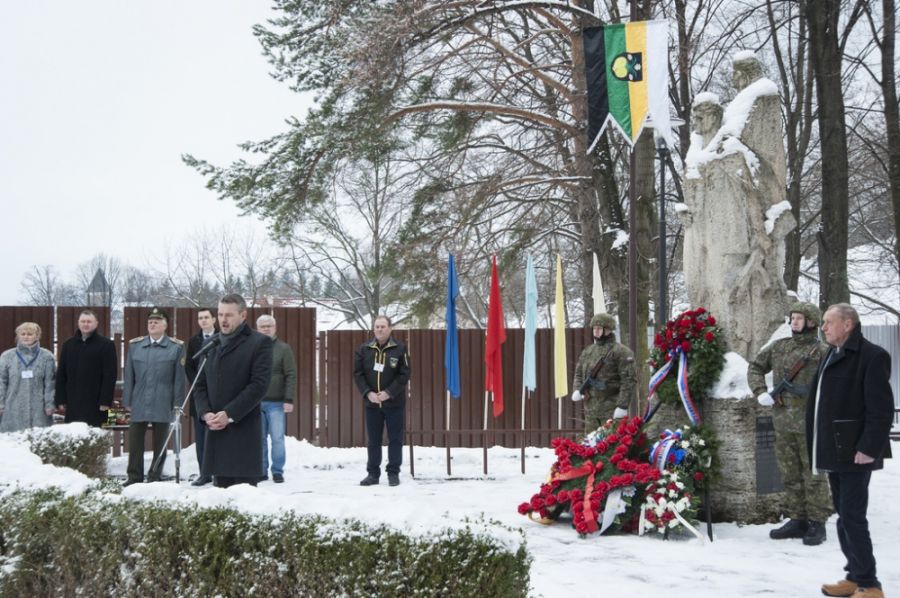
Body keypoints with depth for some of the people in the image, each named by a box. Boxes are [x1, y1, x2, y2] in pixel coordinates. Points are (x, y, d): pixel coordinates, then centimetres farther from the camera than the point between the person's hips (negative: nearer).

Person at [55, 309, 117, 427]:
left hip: (94, 403, -4)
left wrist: (105, 401, -12)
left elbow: (110, 374, -5)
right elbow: (61, 374, 14)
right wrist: (60, 399, 6)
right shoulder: (68, 345, 13)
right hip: (73, 404, 4)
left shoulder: (106, 345, 1)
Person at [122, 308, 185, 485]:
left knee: (160, 444, 7)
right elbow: (128, 376, 8)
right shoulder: (134, 345, 7)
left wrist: (177, 404, -4)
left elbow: (179, 378, -1)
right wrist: (127, 401, 3)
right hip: (139, 403, 2)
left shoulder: (176, 347, 0)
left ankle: (155, 478, 16)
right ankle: (134, 478, 9)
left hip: (162, 405, -2)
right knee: (135, 442, 1)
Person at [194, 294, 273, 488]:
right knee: (221, 487, 6)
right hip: (215, 429, 6)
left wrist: (230, 414, -14)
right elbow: (200, 385, 16)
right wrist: (206, 413, -2)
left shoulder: (259, 343, -1)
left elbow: (259, 385, -10)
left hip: (244, 430, -6)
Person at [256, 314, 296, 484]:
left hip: (276, 402, -2)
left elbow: (291, 375, -4)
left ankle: (278, 471, 6)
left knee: (277, 438, -1)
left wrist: (289, 400, -12)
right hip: (255, 402, 2)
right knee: (259, 438, 6)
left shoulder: (283, 348, 2)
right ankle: (261, 470, 13)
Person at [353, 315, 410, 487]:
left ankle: (393, 473, 11)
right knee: (373, 441, 8)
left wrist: (389, 392, -17)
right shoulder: (364, 349, 3)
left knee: (395, 440, 3)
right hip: (371, 402, 2)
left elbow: (404, 375, -8)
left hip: (394, 403, -2)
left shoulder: (399, 348, -3)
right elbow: (358, 374, 1)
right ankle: (373, 473, 15)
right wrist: (368, 393, -13)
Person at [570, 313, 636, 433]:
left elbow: (628, 380, -13)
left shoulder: (621, 352, -7)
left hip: (612, 409, -7)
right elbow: (579, 373, 26)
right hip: (591, 408, 7)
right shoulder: (587, 351, 15)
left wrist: (622, 406, -18)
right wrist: (577, 389, 5)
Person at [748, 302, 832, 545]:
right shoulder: (779, 347, 11)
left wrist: (809, 391, -23)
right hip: (783, 422, 6)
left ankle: (817, 523, 5)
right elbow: (755, 367, 20)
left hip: (810, 423, -6)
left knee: (813, 474, -1)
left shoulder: (821, 351, -6)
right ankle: (797, 520, 21)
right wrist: (760, 392, 5)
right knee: (790, 475, 12)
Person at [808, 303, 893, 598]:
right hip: (835, 451, 9)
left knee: (852, 517, -9)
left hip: (854, 453, -9)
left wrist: (869, 448, -21)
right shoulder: (831, 356, 16)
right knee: (844, 516, 14)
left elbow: (881, 409, -18)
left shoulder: (871, 356, -13)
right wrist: (818, 446, 18)